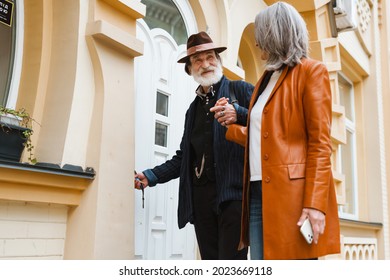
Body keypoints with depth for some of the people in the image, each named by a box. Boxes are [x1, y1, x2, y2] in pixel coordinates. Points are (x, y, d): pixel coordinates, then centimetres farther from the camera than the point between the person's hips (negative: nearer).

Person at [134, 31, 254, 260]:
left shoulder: (240, 90, 7)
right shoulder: (193, 108, 23)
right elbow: (184, 156, 20)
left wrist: (239, 114, -21)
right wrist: (151, 176, 9)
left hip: (232, 191, -5)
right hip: (201, 195, 6)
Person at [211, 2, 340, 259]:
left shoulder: (311, 72, 0)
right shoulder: (266, 79, 22)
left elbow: (320, 142, -9)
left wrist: (315, 203, -18)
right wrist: (229, 124, 19)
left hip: (292, 193, -7)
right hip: (258, 193, 7)